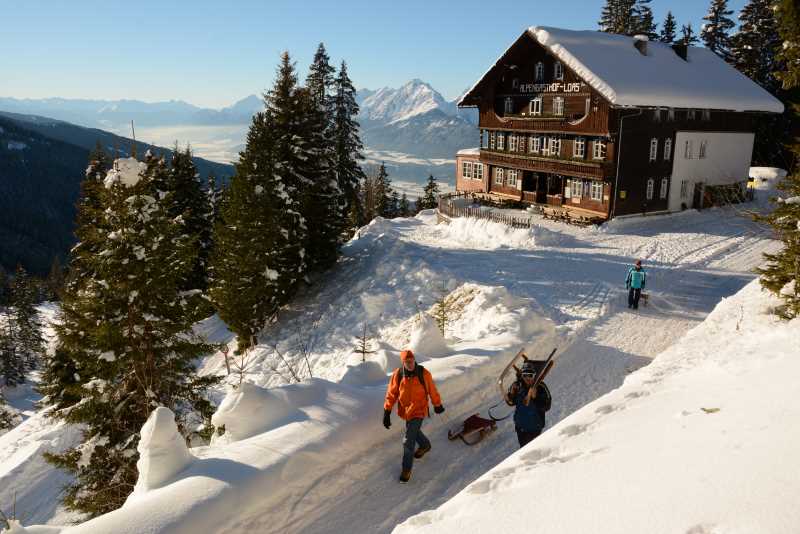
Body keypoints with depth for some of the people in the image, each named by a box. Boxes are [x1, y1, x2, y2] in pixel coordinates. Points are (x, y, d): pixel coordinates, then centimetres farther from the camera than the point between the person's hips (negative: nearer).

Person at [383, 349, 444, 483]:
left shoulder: (424, 373, -17)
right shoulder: (397, 374, -13)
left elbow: (432, 390, -2)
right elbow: (391, 394, -6)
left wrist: (438, 405, 10)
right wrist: (387, 412, -8)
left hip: (419, 410, -4)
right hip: (405, 410, 4)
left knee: (408, 441, -7)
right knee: (413, 431, 28)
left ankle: (407, 469, 11)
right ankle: (425, 445, 60)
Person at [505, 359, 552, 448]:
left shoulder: (541, 387, -17)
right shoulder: (517, 385, -9)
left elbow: (546, 407, -19)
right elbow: (510, 402, 2)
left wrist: (535, 397, -32)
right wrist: (511, 394, -18)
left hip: (535, 425, -3)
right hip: (520, 425, 3)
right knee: (523, 446, 19)